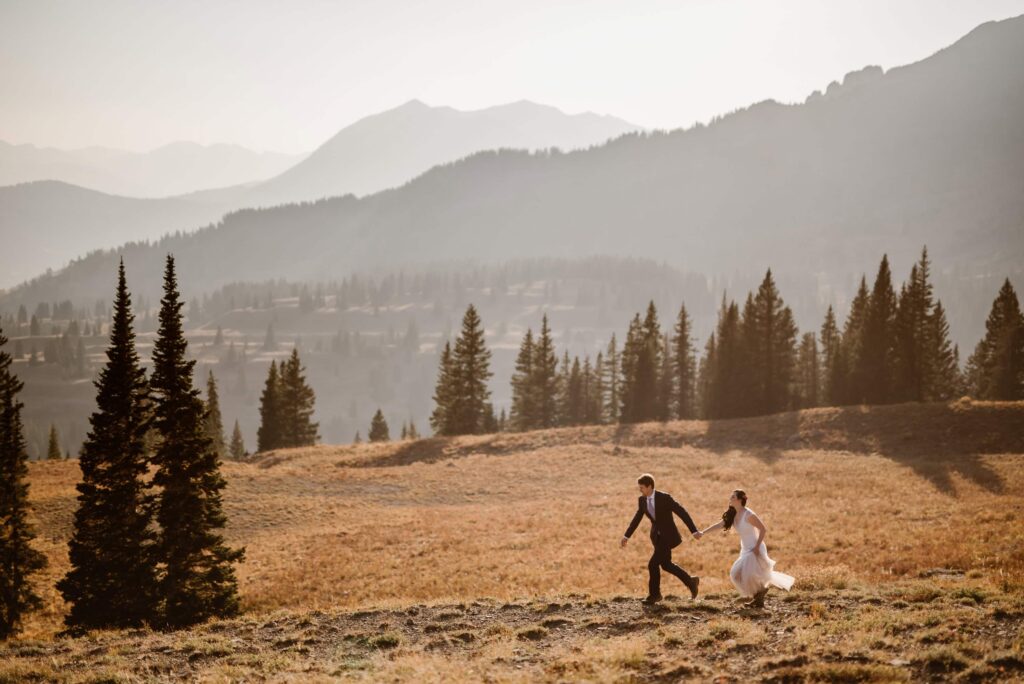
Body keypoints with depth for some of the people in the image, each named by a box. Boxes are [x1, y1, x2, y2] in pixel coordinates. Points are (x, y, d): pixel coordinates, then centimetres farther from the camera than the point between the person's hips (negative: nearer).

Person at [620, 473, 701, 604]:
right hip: (657, 535, 7)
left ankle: (654, 594, 6)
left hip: (668, 535, -7)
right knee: (666, 565, 12)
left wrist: (694, 531, -19)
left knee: (653, 564, -10)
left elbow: (682, 513, -18)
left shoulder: (664, 498, -22)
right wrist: (626, 536, 5)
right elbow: (637, 519, 10)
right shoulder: (642, 500, -2)